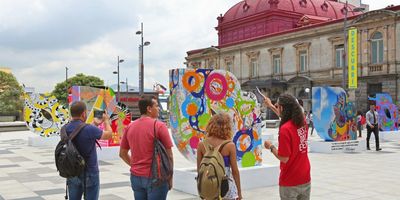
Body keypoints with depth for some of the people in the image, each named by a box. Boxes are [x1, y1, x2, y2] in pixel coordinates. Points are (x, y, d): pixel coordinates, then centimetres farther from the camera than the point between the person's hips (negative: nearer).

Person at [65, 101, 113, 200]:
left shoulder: (65, 129, -3)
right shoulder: (89, 129, -21)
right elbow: (109, 134, -3)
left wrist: (95, 124, 26)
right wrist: (106, 120, 14)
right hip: (89, 173, -5)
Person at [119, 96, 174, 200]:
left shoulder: (130, 127, 5)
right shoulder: (159, 126, -11)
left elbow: (122, 153, 13)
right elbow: (169, 155, -9)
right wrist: (170, 177, 1)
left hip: (136, 177, 5)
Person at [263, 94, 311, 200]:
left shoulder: (285, 129, -21)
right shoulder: (302, 122, 0)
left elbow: (284, 158, -19)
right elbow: (286, 116, 23)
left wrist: (271, 147, -3)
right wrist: (271, 106, 34)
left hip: (290, 183, -6)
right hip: (305, 179, 6)